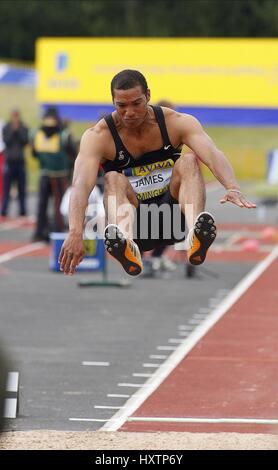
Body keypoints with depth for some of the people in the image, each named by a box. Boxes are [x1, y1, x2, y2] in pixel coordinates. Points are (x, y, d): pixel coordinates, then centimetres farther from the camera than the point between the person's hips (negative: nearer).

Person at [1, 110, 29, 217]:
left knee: (22, 189, 3)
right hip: (9, 161, -1)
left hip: (20, 161, 1)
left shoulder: (23, 128, 4)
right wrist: (13, 131, -14)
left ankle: (23, 211, 7)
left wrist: (18, 130, -13)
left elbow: (25, 141, -7)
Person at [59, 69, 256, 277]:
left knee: (188, 160, -24)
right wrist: (76, 233, -47)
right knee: (114, 179, -30)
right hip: (135, 222, -1)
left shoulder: (177, 123, -7)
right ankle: (125, 245, -63)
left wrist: (233, 188, -46)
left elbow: (213, 154, -24)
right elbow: (82, 185, -28)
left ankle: (196, 237, -52)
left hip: (172, 211, 1)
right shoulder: (98, 137, -11)